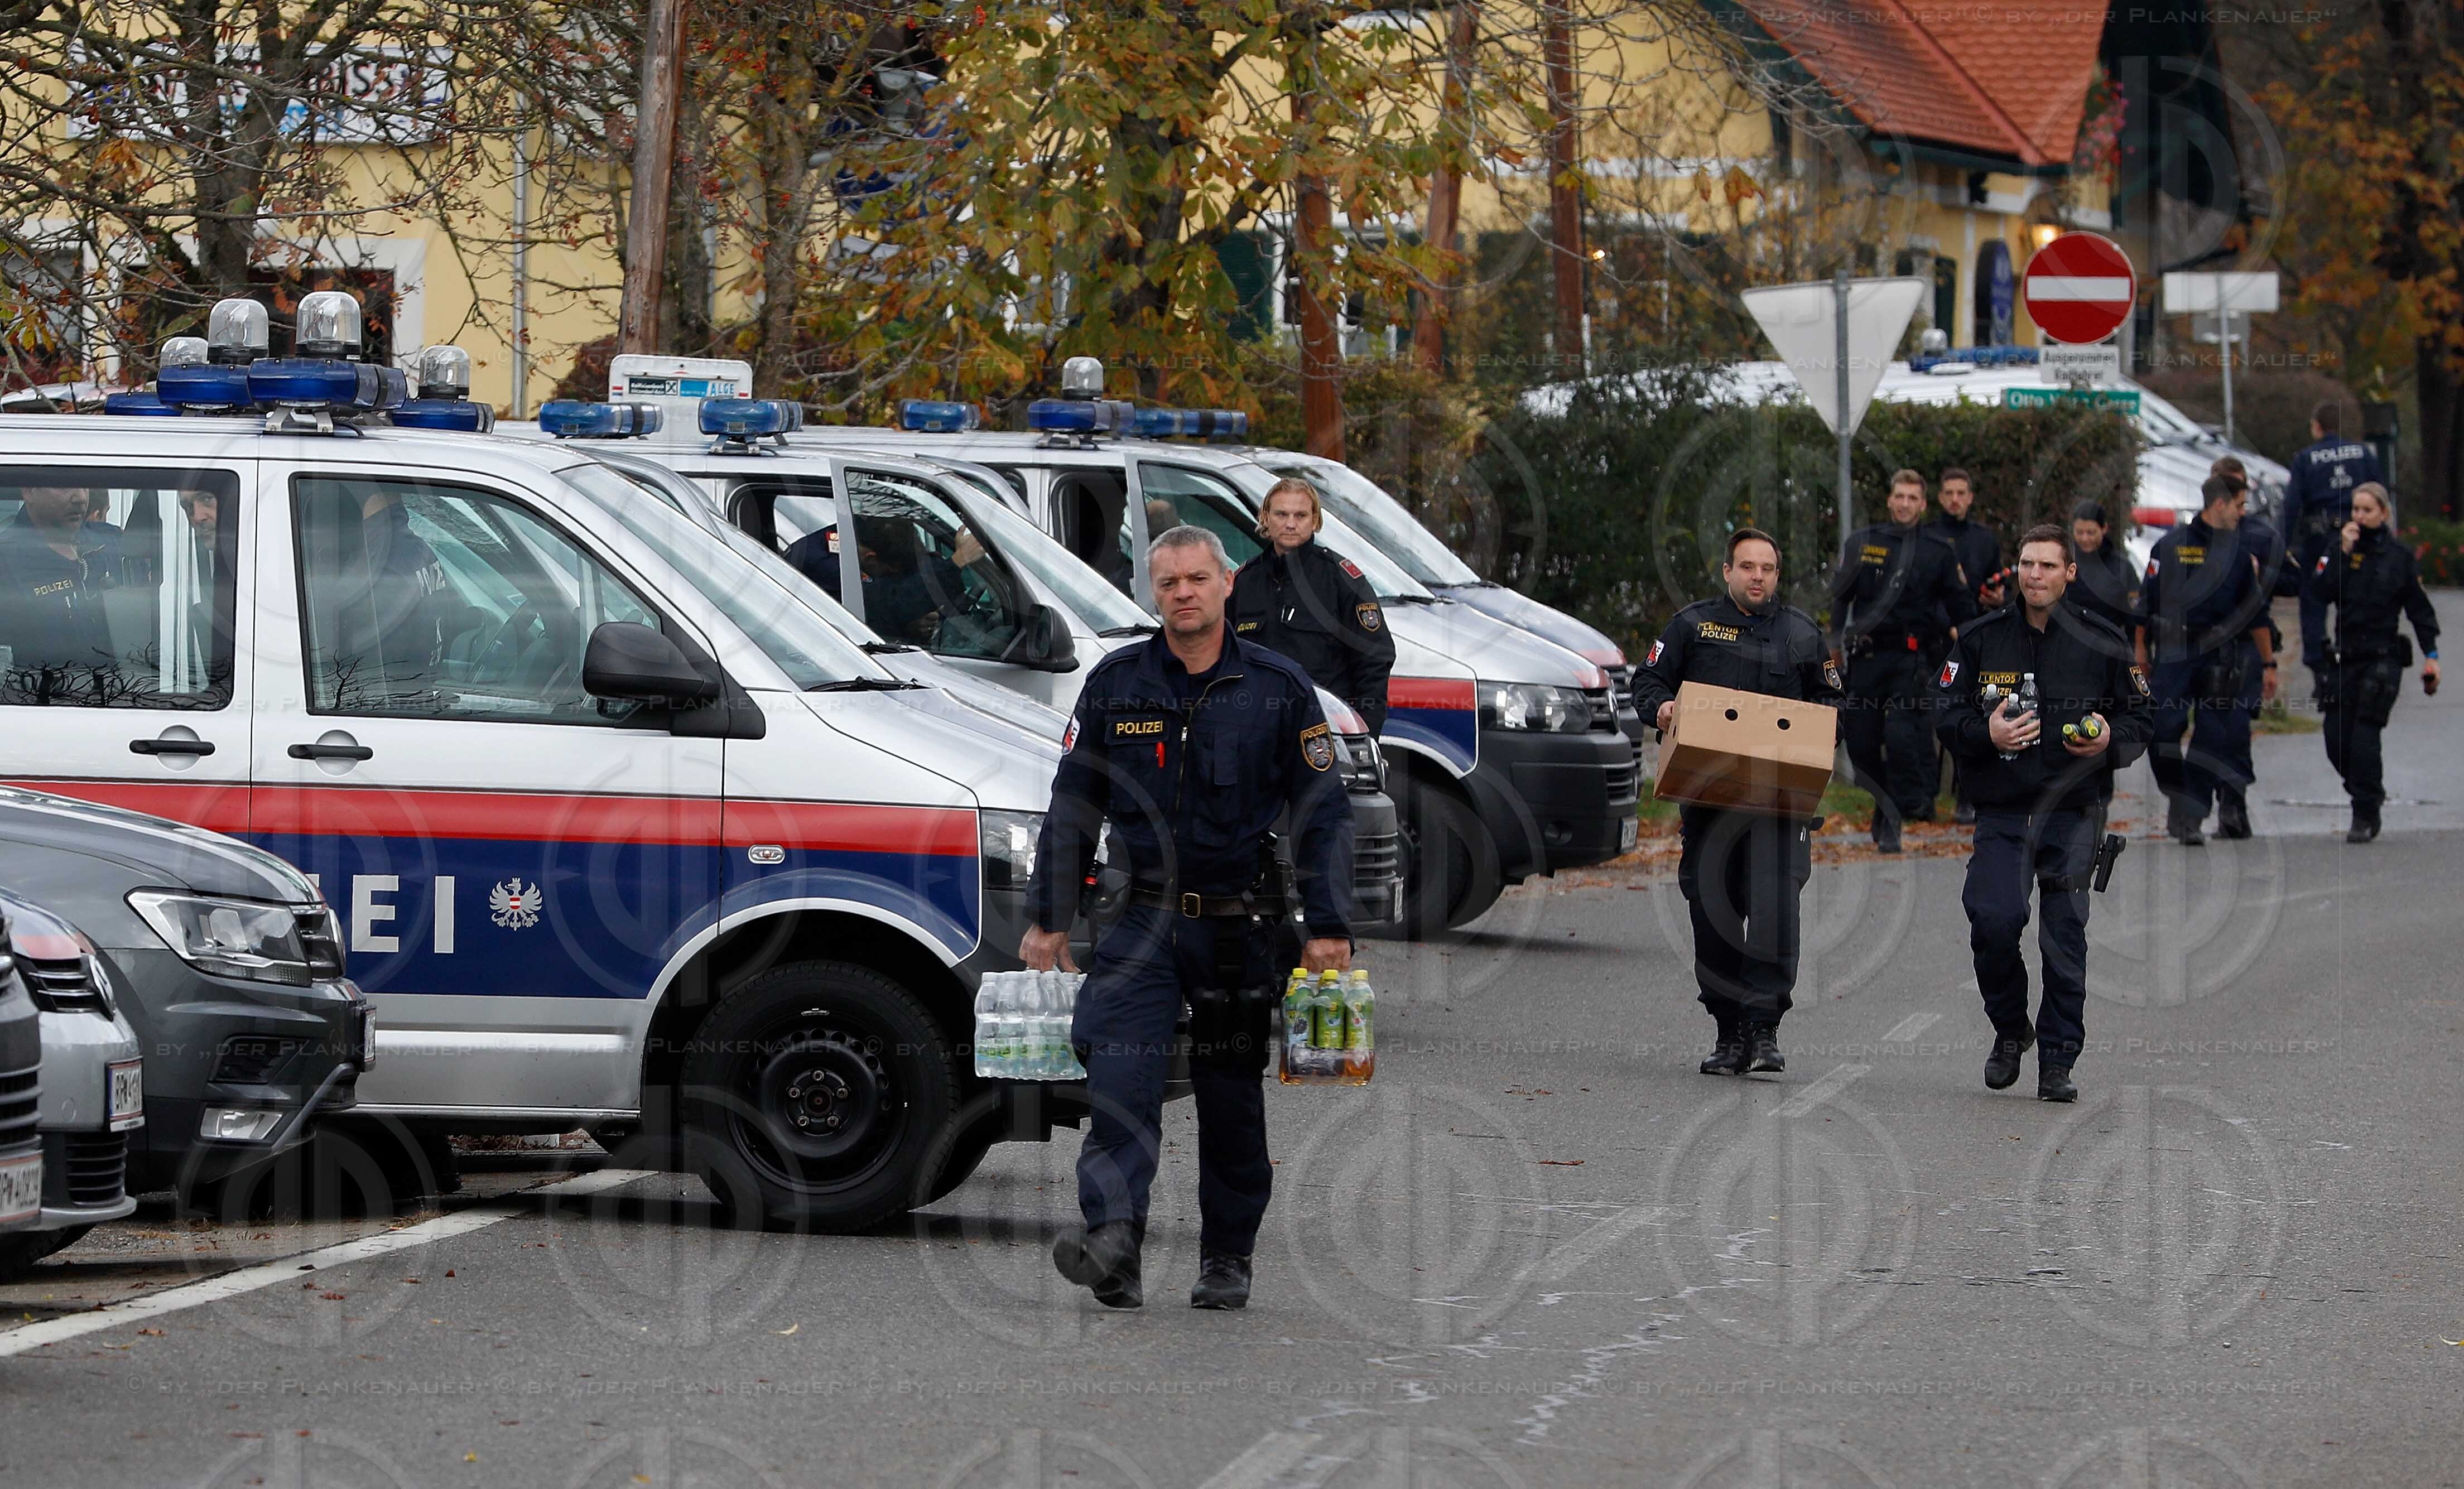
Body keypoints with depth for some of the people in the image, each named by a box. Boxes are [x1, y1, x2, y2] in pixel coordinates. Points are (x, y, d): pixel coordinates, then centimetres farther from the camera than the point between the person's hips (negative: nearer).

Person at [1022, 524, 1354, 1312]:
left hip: (1237, 928, 0)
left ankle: (1227, 1259, 19)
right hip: (1139, 920, 0)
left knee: (1232, 1098, 7)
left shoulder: (1279, 688, 2)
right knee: (1120, 1082, -18)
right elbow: (1072, 805, 11)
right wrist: (1047, 916, 7)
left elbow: (1323, 813, 4)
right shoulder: (1115, 684, 5)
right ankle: (1113, 1241, -28)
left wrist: (1328, 927, -3)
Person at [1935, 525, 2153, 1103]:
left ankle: (2057, 1061, 6)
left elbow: (2140, 719, 11)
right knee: (1993, 922, -15)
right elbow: (1946, 716, 8)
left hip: (2073, 815, 0)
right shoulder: (1981, 640, 6)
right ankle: (2010, 1029, 11)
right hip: (2002, 812, 0)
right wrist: (1987, 735, -13)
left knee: (2065, 936, -3)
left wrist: (2109, 742, -11)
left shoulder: (2101, 641, 5)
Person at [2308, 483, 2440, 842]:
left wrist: (2431, 655, -1)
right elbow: (2318, 595, -5)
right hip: (2345, 658, 3)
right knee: (2337, 741, 0)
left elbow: (2420, 609, 6)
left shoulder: (2399, 557, 3)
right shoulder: (2338, 551, 7)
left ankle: (2366, 816, -4)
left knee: (2364, 739, -12)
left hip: (2383, 659, -3)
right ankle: (2370, 796, 23)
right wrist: (2343, 553, -11)